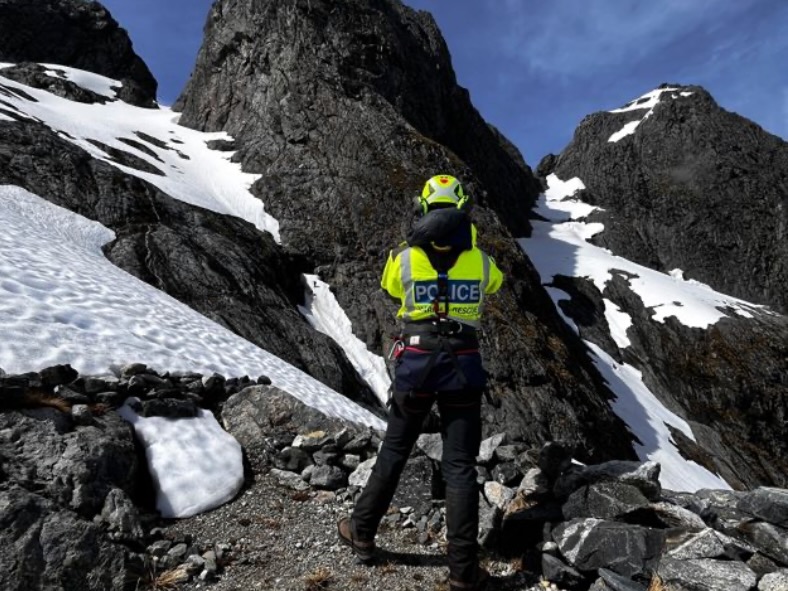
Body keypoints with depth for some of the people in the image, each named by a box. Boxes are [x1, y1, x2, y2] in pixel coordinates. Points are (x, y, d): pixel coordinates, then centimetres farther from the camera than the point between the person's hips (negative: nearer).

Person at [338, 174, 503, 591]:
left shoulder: (404, 257, -4)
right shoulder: (480, 261, 0)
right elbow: (495, 284, 23)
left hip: (415, 365, 0)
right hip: (463, 367, 0)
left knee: (393, 453, 17)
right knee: (460, 467, 7)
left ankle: (361, 533, 33)